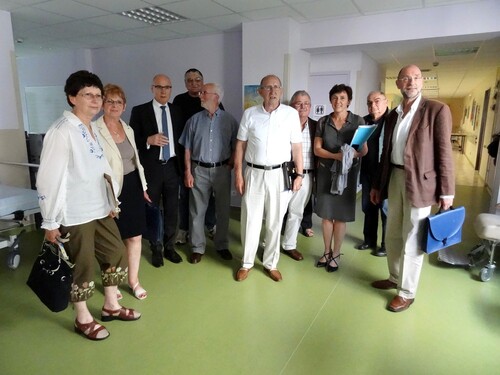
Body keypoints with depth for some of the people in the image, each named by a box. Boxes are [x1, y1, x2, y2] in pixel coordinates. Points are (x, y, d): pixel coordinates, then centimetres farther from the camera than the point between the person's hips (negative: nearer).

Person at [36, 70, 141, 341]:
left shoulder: (94, 129, 9)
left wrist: (111, 201, 15)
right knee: (82, 265, 7)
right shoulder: (61, 132, -16)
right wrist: (50, 222, -14)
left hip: (100, 209, 8)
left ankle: (111, 306, 37)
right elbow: (49, 179, -17)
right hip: (75, 215, -8)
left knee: (116, 253, 16)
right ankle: (83, 319, 30)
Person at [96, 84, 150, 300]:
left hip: (133, 187, 6)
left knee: (135, 236, 11)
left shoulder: (128, 129, 10)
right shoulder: (95, 130, -12)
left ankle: (133, 280, 29)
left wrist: (143, 186, 15)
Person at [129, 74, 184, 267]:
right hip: (151, 168, -3)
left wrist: (183, 165, 4)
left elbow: (181, 139, 10)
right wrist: (148, 140, -23)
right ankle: (156, 249, 27)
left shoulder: (176, 111, 8)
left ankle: (169, 247, 27)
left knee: (172, 210, 10)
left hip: (172, 167, 3)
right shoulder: (139, 111, -3)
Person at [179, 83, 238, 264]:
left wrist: (229, 166, -6)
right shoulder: (194, 120, 2)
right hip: (199, 170, 1)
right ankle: (198, 248, 21)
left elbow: (236, 147, 3)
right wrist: (187, 172, -3)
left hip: (221, 170, 0)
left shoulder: (229, 120, -2)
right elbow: (187, 149, 2)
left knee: (223, 209, 9)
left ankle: (222, 245, 27)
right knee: (197, 211, 6)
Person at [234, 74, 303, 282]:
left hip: (280, 174, 0)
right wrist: (238, 173, -1)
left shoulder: (291, 113, 0)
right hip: (254, 173, 0)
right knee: (250, 219, 7)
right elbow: (240, 145, 4)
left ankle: (270, 263, 26)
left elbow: (296, 146, 3)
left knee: (275, 221, 10)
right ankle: (247, 262, 24)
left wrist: (299, 174, 0)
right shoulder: (250, 114, 1)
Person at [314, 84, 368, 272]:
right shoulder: (323, 121, 1)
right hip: (325, 171, 2)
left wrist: (353, 154, -25)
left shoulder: (358, 121, -2)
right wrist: (336, 155, -19)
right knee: (326, 214, 7)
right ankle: (327, 252, 24)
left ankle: (336, 255, 20)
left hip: (347, 172, -1)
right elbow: (317, 149, -2)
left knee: (340, 215, 5)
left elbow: (364, 149, -2)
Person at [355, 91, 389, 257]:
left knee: (386, 209, 4)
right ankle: (369, 240, 28)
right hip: (367, 172, 6)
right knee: (368, 207, 13)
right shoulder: (364, 121, 10)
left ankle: (387, 244, 17)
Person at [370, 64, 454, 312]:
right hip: (395, 179, 6)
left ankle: (407, 292, 19)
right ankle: (395, 278, 37)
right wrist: (377, 185, 15)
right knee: (392, 236, 17)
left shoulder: (437, 110, -6)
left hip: (420, 182, -6)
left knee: (412, 241, 3)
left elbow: (444, 153, -9)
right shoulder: (392, 115, 11)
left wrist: (447, 192, -12)